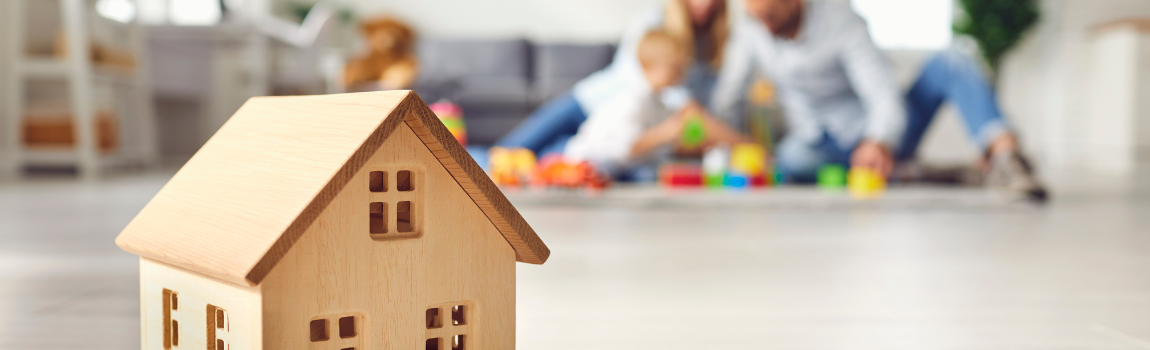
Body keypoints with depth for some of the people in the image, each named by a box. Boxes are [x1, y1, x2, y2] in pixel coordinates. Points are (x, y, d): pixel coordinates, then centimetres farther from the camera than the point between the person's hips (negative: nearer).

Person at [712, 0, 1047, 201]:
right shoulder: (748, 35, -3)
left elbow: (883, 94, -24)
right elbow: (724, 100, 3)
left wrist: (880, 141, -45)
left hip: (879, 138, -1)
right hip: (825, 145, 2)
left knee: (947, 63, -26)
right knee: (792, 159, -38)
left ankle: (1003, 152, -46)